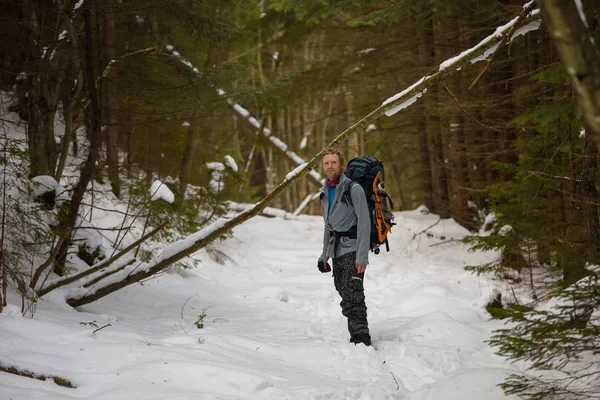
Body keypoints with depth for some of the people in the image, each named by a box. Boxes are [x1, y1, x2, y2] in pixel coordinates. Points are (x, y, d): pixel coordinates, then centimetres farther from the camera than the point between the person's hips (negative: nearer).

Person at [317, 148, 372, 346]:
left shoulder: (353, 189, -11)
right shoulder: (325, 192, 13)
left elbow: (364, 223, -15)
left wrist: (362, 256, -21)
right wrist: (324, 255, 19)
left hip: (353, 250, -8)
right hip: (337, 252, 8)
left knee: (353, 296, -17)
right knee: (345, 297, 7)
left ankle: (362, 336, -20)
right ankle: (356, 338, 12)